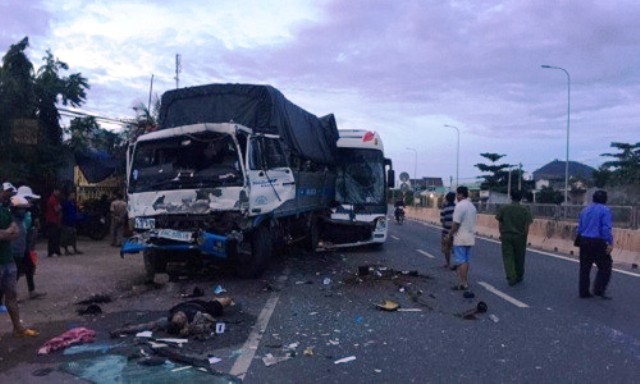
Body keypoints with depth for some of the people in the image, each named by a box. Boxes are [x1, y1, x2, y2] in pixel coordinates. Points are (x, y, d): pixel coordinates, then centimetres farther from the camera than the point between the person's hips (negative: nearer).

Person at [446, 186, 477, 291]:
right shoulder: (472, 206, 12)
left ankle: (463, 284, -1)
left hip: (460, 238, -9)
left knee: (461, 261, -3)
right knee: (465, 260, 15)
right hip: (469, 237, 9)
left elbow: (456, 223, -19)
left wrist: (450, 234, -6)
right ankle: (465, 281, 22)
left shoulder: (460, 206, -17)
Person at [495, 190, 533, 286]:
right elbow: (527, 226, -5)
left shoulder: (503, 208, 0)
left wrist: (502, 234, 12)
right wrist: (525, 237, 4)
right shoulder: (525, 210, -2)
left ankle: (511, 278, -11)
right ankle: (519, 277, 28)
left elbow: (500, 223, 2)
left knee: (508, 257, 1)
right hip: (519, 237, 1)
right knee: (519, 258, 13)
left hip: (506, 236, 0)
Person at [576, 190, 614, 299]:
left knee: (585, 267, 11)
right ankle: (599, 290, 0)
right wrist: (610, 243, -15)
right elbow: (606, 228, -16)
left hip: (584, 241, 7)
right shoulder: (605, 210, -8)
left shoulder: (585, 209, 12)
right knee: (605, 267, 6)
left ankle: (583, 292, 14)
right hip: (598, 242, -6)